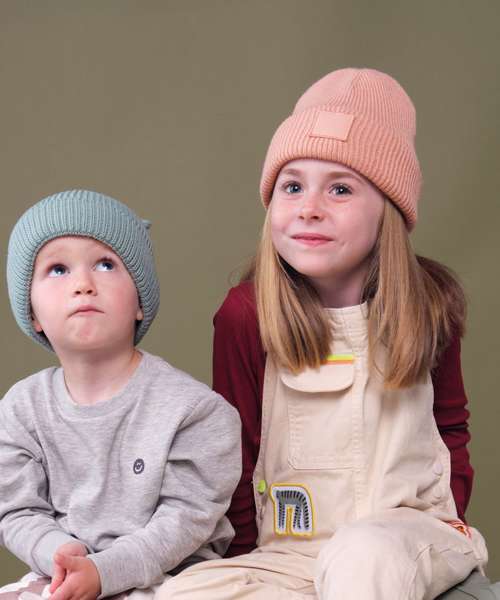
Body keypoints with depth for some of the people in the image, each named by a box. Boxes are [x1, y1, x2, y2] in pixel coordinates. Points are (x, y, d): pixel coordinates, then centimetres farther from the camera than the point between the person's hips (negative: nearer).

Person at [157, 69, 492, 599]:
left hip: (411, 534, -2)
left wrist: (446, 516, 1)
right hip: (290, 551, 2)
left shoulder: (428, 302, 0)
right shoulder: (244, 315, -3)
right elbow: (236, 453, 6)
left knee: (365, 551, -39)